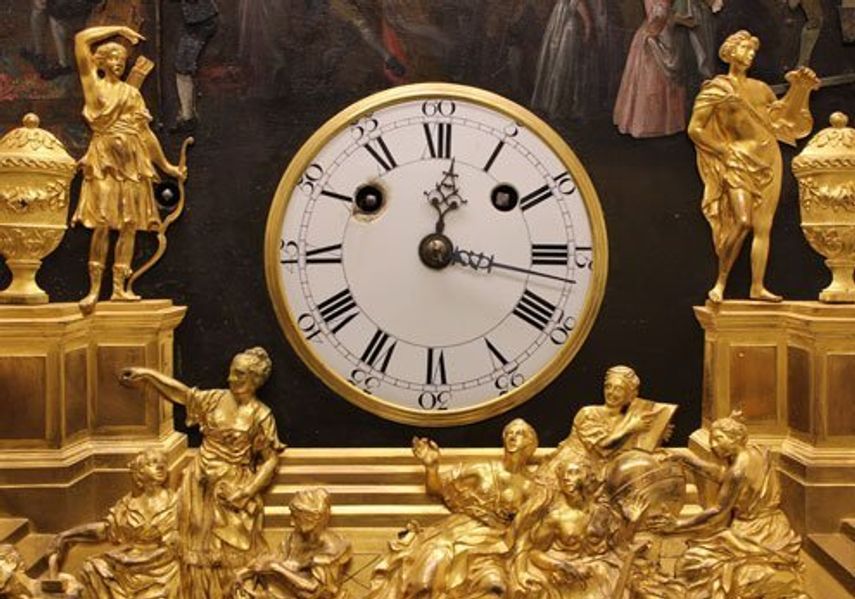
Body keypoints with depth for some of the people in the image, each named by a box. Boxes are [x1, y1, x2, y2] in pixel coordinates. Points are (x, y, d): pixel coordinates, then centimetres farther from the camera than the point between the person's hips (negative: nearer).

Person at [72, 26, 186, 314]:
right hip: (104, 158, -3)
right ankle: (94, 288, -9)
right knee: (103, 223, -11)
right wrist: (119, 29, 12)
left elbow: (145, 131, 17)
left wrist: (166, 165, 16)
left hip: (132, 160, 3)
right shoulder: (93, 84, 10)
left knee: (129, 224, -3)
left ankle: (119, 287, -1)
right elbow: (82, 39, 5)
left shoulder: (131, 92, 16)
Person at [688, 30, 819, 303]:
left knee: (763, 226, 1)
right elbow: (695, 129, -3)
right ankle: (720, 281, -7)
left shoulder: (760, 89, 16)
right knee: (742, 221, -20)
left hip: (767, 160, 6)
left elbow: (782, 118, 18)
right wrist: (725, 151, -9)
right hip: (738, 161, -5)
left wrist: (800, 88, 10)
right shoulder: (717, 88, 1)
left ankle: (758, 287, 3)